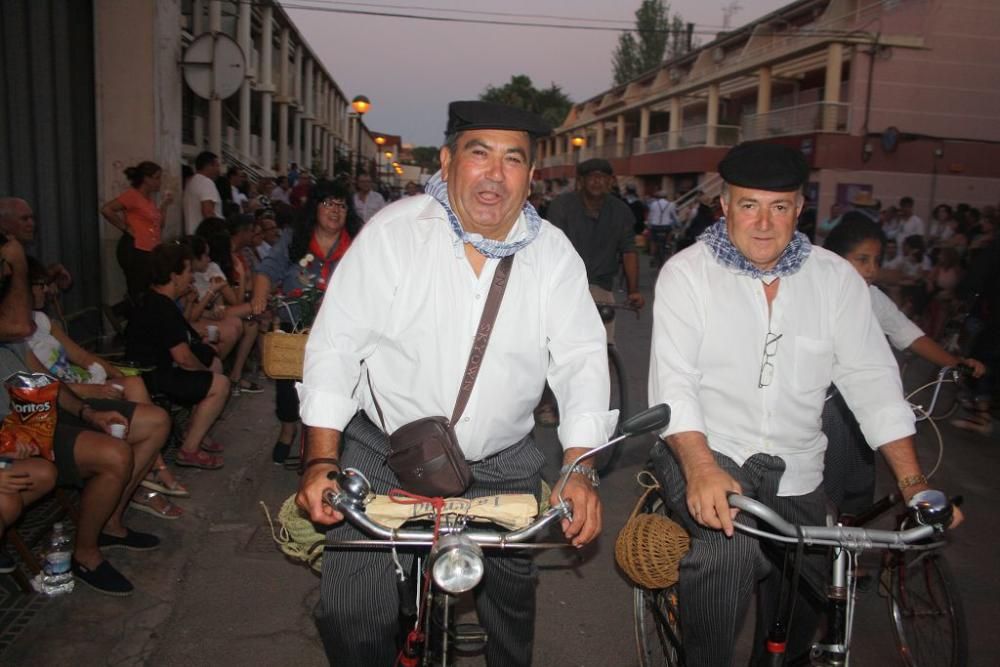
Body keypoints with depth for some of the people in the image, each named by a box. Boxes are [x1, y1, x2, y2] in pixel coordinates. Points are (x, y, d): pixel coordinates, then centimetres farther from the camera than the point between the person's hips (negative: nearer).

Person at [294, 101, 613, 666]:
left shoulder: (554, 253, -4)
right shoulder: (393, 232, -10)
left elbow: (580, 358, -6)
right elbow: (336, 344, -10)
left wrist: (580, 469, -18)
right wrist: (321, 460, -18)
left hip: (502, 464, 2)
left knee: (513, 607, 15)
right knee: (351, 615, -5)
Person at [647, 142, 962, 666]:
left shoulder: (835, 278, 2)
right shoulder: (686, 272, -7)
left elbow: (872, 378, 1)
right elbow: (673, 381, -17)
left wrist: (913, 484, -9)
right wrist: (701, 468, -34)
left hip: (793, 469, 4)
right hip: (701, 448, -4)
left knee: (801, 605, 8)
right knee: (731, 548, -30)